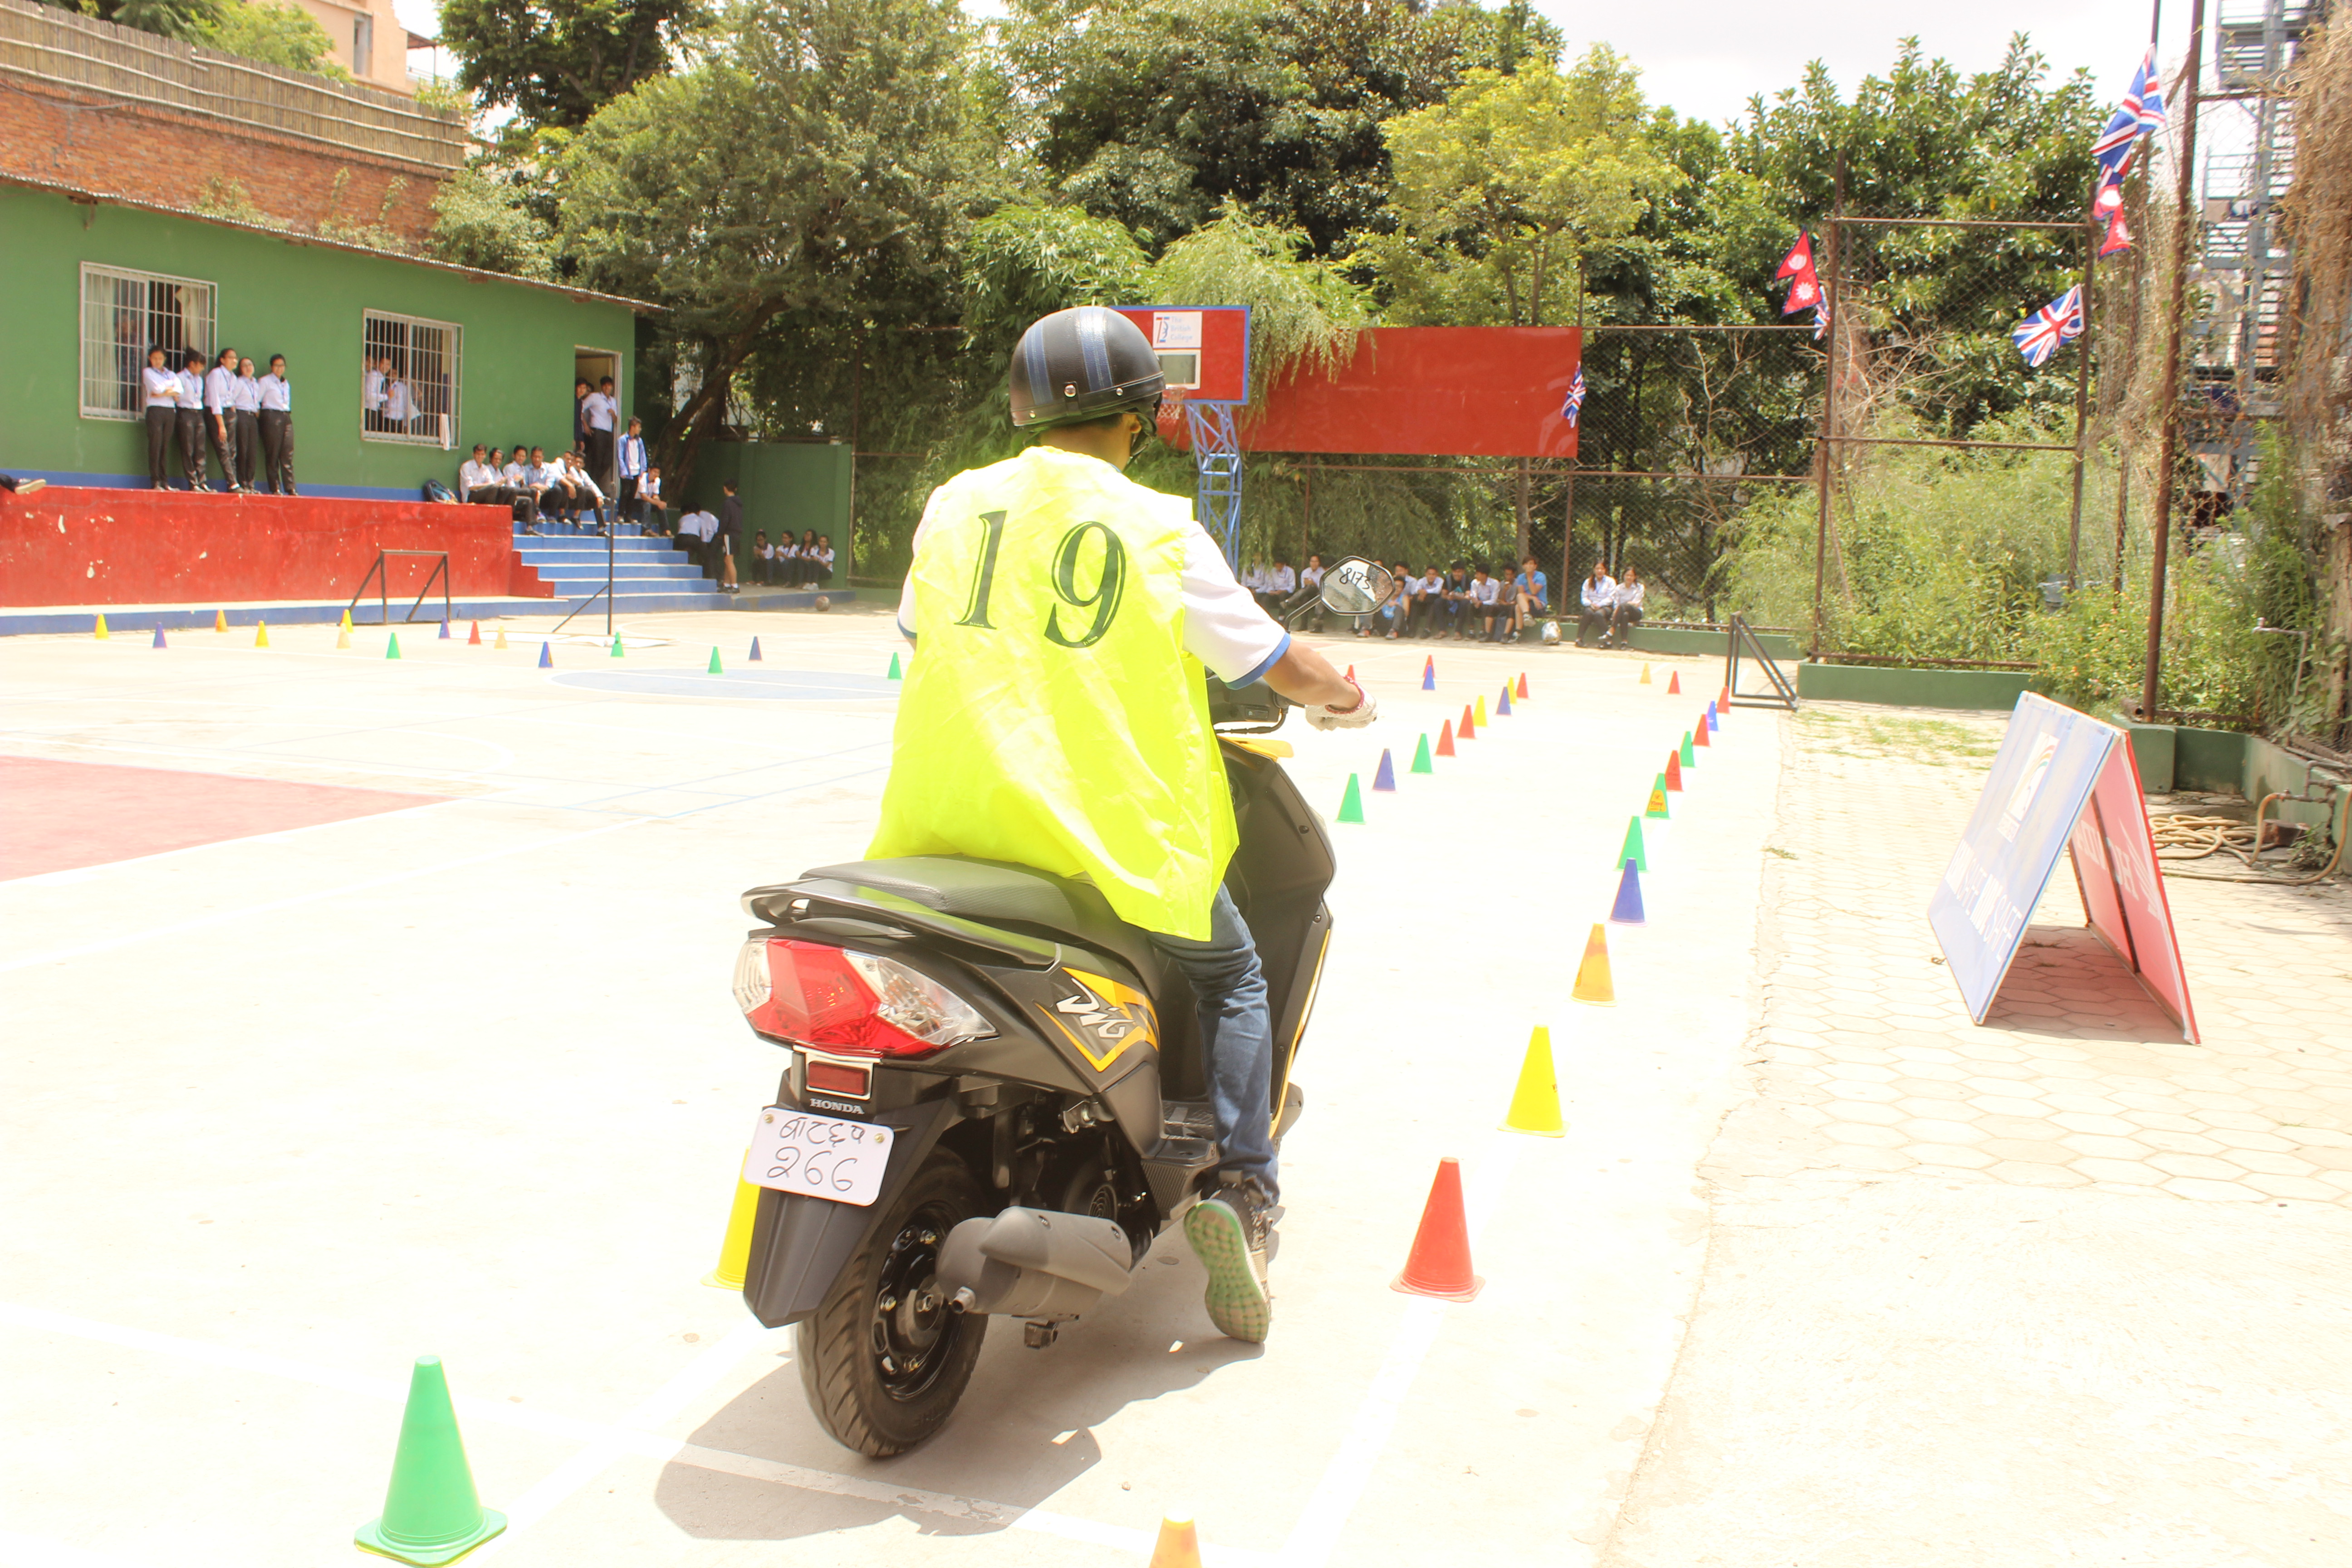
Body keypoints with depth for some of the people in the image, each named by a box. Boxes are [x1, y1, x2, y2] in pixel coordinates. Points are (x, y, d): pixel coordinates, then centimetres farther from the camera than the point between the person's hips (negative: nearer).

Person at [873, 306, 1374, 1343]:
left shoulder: (954, 506, 6)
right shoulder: (1160, 529, -4)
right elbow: (1277, 663, 2)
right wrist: (1342, 697, 24)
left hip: (950, 820, 3)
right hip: (1112, 829, -3)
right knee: (1231, 977, 21)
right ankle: (1243, 1190, 12)